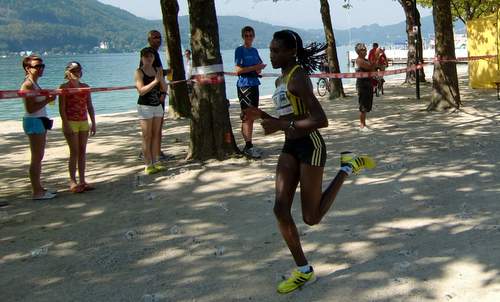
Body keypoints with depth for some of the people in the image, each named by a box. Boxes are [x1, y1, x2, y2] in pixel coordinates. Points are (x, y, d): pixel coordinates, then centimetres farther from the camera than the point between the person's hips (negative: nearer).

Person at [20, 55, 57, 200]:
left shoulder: (34, 83, 14)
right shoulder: (28, 85, -15)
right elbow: (30, 109, -22)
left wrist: (48, 97, 8)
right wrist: (48, 100, -17)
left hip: (40, 121, 10)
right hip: (34, 122, -10)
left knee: (39, 157, 14)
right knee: (36, 158, -6)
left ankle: (39, 188, 23)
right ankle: (36, 192, -1)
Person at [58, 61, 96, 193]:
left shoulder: (85, 87, 11)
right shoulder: (64, 87, -4)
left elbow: (89, 106, 13)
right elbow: (62, 108, -9)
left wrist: (93, 123, 9)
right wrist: (66, 124, -16)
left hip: (84, 123, 5)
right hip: (71, 123, -5)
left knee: (83, 151, 6)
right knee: (74, 152, -4)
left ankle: (82, 181, 11)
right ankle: (73, 182, 2)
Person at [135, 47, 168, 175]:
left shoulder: (157, 70, 10)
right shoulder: (139, 72, -7)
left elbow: (164, 89, 7)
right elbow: (141, 91, -17)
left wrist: (161, 78, -11)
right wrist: (155, 81, -23)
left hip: (157, 106, 5)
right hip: (145, 106, -5)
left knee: (156, 135, 8)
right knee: (147, 137, -1)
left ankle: (156, 162, 14)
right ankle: (148, 165, 2)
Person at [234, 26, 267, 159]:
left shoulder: (254, 50, 15)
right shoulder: (240, 50, -4)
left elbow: (261, 63, 28)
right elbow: (238, 70, -11)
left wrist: (260, 67, 5)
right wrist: (254, 68, -15)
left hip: (254, 84, 7)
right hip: (244, 85, -7)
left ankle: (248, 146, 13)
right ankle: (248, 146, -11)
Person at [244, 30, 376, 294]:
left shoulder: (298, 77, -16)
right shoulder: (280, 81, 13)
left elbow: (321, 120, -24)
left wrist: (283, 125, -28)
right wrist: (262, 116, 6)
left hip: (310, 146, -9)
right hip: (290, 147, 9)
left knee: (311, 218, 1)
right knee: (281, 208, -2)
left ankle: (348, 167, 17)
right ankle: (304, 271, 10)